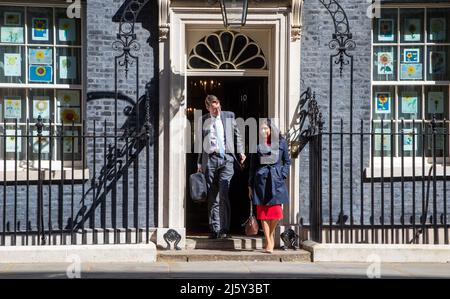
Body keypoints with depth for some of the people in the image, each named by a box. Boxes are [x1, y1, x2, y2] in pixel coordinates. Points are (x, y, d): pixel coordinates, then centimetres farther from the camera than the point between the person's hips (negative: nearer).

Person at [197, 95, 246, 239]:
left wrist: (240, 152, 5)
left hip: (226, 158, -1)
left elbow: (237, 135, 16)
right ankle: (214, 230, 10)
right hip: (209, 159, 2)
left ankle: (224, 230, -7)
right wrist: (199, 163, 11)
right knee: (212, 197, 3)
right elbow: (200, 142, 14)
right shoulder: (203, 120, 12)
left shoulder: (229, 116, 10)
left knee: (223, 194, -12)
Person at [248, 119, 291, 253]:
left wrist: (282, 175, -3)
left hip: (276, 181, -1)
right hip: (261, 180, 1)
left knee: (276, 211, -5)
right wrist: (250, 185, 7)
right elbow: (252, 165, 9)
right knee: (263, 212, 1)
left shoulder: (281, 142, 5)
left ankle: (271, 234, 25)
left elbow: (287, 161, 12)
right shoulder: (257, 144, 6)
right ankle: (269, 242, 11)